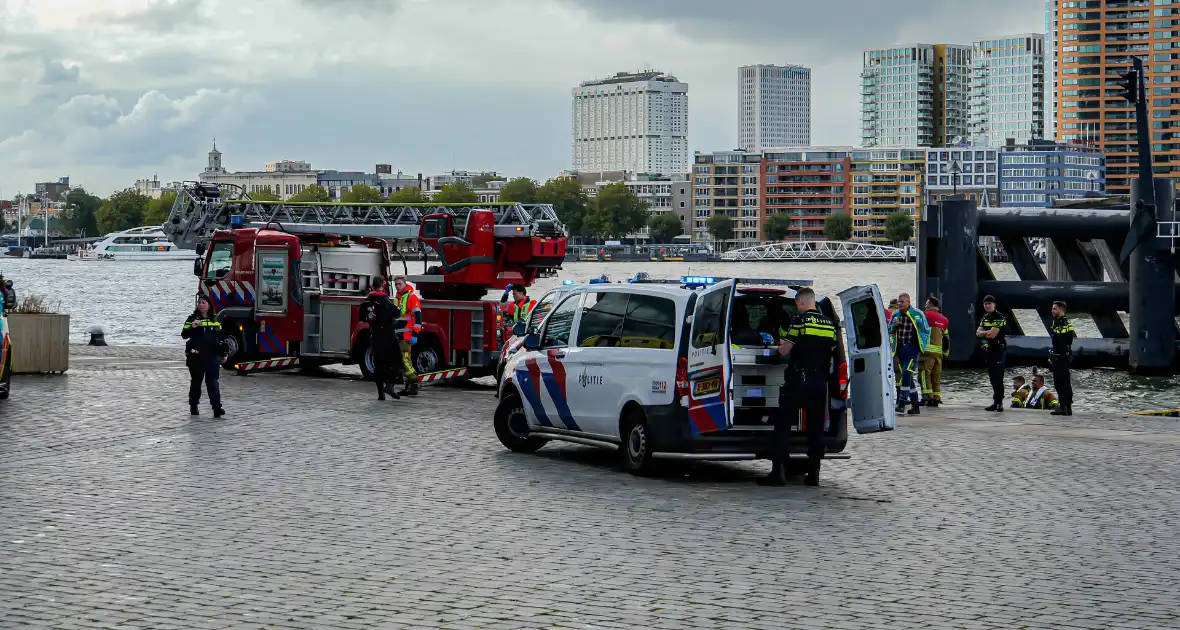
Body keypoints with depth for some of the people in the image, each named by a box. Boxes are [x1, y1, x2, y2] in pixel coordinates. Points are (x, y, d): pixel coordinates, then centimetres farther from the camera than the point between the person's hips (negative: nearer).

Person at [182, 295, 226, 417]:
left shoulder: (216, 320, 12)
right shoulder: (192, 319, 3)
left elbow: (220, 337, 21)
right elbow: (184, 335, -5)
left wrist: (222, 353, 18)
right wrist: (192, 327, -23)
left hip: (212, 356, 1)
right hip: (196, 357, -1)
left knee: (213, 382, -7)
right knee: (196, 382, 8)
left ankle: (217, 407, -13)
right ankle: (193, 406, 19)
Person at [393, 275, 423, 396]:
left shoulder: (412, 297, -7)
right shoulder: (397, 298, 20)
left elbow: (417, 316, -15)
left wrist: (415, 334, -20)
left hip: (408, 335, -9)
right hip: (399, 335, 9)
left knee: (406, 360, -16)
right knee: (403, 361, 8)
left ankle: (414, 385, -17)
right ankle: (408, 386, 10)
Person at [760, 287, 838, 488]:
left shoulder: (801, 320, -9)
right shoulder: (830, 324, 9)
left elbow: (784, 351, -7)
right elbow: (832, 353, 16)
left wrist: (782, 344, 16)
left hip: (798, 381, -6)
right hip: (820, 382, 6)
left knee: (783, 426, -1)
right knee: (816, 429, 9)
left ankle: (779, 472, -8)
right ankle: (813, 474, 8)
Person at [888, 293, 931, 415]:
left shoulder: (918, 314, -4)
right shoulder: (895, 315, 9)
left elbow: (927, 331, 3)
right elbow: (890, 332, 17)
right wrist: (894, 325, -4)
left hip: (912, 347, -5)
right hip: (900, 349, 5)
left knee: (907, 372, -19)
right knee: (909, 377, 8)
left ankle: (902, 402, -19)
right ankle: (915, 405, 14)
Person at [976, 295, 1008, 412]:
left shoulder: (1000, 318, -9)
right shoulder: (985, 317, 15)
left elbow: (992, 335, -18)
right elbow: (978, 333, 6)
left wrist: (983, 333, -2)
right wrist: (988, 332, -11)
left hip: (998, 350, -8)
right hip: (988, 350, 8)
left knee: (997, 377, -12)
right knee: (992, 377, 9)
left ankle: (998, 401, -13)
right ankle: (998, 401, 14)